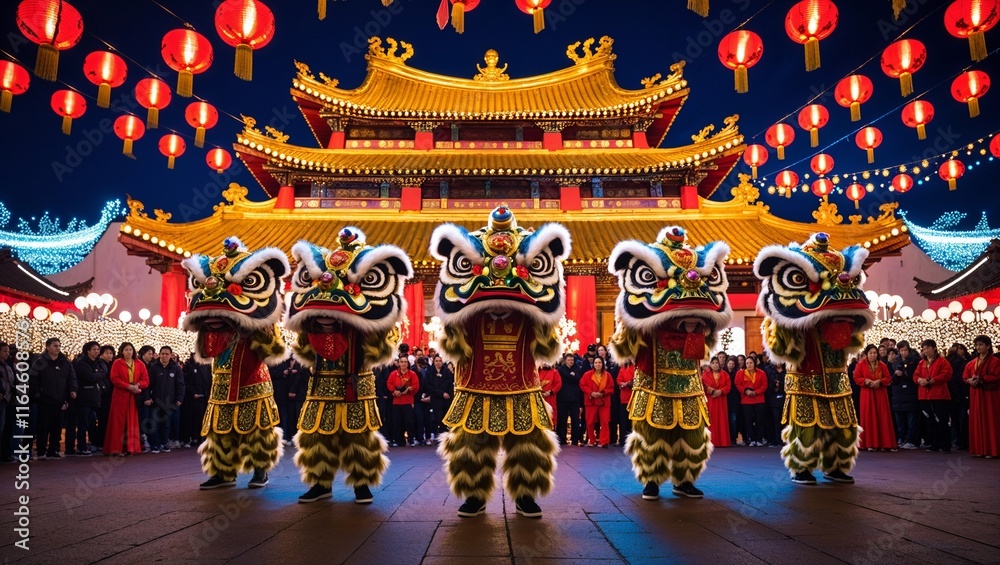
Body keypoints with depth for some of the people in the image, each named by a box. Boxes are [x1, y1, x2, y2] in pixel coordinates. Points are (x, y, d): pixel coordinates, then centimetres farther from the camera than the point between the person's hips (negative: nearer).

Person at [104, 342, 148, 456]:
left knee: (132, 422, 3)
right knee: (119, 422, -2)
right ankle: (116, 448, 0)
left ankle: (130, 447, 8)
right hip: (120, 396, -3)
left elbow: (146, 380, 4)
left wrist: (137, 385, -16)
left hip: (134, 397, 3)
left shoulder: (140, 364, 9)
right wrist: (129, 386, -17)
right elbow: (114, 379, -9)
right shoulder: (117, 363, 2)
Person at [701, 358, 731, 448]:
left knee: (722, 420, 1)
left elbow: (728, 386, 0)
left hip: (721, 401, 2)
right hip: (710, 401, -2)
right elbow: (703, 386, -6)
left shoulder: (724, 374, 10)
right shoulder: (705, 374, 4)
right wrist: (711, 391, -21)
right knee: (711, 421, -4)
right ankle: (712, 442, -2)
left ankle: (723, 441, 5)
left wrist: (720, 391, -15)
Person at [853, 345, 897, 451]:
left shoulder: (882, 365, 7)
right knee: (868, 418, -3)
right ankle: (870, 443, 1)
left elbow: (888, 379, 5)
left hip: (880, 394, 2)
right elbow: (856, 378, 0)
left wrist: (879, 381, -13)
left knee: (882, 418, -1)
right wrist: (866, 381, -17)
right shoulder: (861, 365, 2)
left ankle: (883, 442, 3)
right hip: (867, 394, -2)